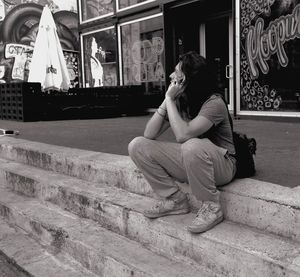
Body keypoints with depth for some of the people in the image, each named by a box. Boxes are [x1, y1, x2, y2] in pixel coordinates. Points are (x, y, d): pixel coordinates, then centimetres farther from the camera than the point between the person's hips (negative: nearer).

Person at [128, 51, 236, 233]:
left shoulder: (214, 103, -20)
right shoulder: (179, 102, 1)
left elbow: (182, 135, -33)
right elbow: (149, 135, -7)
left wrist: (169, 99, -24)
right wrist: (166, 101, -14)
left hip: (221, 165, -7)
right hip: (190, 161, 7)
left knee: (192, 146, -42)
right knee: (137, 145, -7)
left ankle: (211, 207, -17)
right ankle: (175, 200, 1)